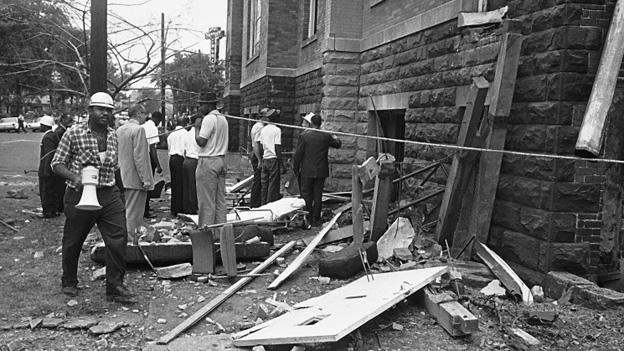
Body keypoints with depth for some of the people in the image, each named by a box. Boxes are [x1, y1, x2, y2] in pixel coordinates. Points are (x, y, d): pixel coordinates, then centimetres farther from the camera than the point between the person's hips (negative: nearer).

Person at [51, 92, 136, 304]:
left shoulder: (113, 135, 8)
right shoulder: (74, 134, -6)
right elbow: (57, 164, -4)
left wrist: (110, 184, 12)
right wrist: (75, 177, -21)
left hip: (109, 195, 4)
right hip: (80, 195, -3)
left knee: (118, 239, -5)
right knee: (73, 242, 12)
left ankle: (115, 287, 7)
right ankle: (69, 282, 36)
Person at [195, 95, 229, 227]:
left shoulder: (209, 118, -13)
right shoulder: (223, 118, 14)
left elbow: (201, 141, -15)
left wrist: (197, 127, -4)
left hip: (208, 161, -8)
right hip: (221, 160, 8)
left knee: (207, 200, -3)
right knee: (220, 199, 10)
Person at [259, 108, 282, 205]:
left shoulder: (263, 129, 10)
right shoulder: (276, 130, -9)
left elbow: (261, 146, 12)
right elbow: (278, 148, -13)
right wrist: (280, 164, -10)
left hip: (264, 159, 6)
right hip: (273, 159, -6)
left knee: (264, 185, 12)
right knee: (273, 185, -1)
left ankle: (263, 204, 17)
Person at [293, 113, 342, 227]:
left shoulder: (304, 136, -10)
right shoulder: (326, 136, -2)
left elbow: (298, 154, -7)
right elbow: (338, 145, 16)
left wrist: (295, 169, 4)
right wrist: (336, 139, 38)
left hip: (307, 171, -2)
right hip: (321, 171, 3)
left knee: (306, 196, 8)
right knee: (317, 196, 9)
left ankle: (308, 219, 9)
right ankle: (316, 220, 14)